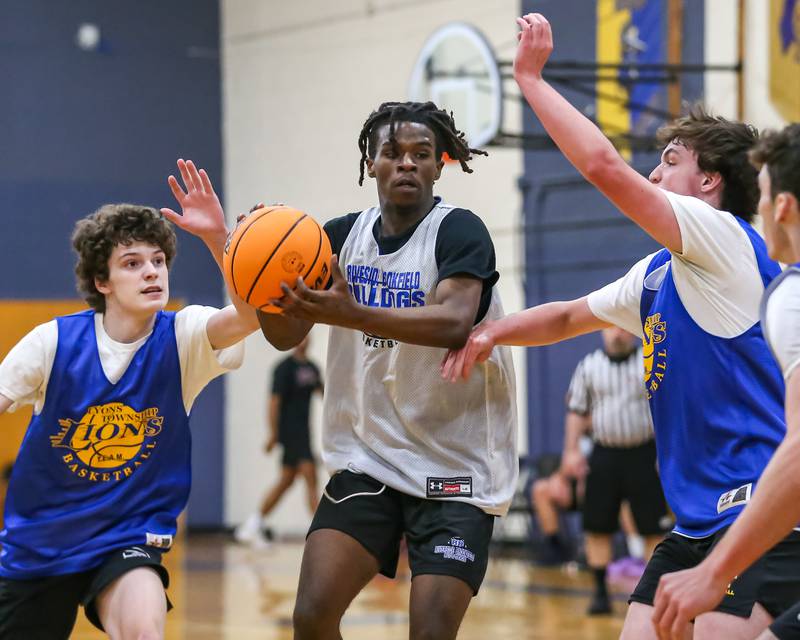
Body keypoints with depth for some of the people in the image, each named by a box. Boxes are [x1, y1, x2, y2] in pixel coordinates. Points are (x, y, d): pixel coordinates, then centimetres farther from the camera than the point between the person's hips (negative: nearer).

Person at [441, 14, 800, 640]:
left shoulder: (725, 237, -9)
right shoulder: (657, 274, 19)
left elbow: (604, 165, -18)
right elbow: (570, 317, 32)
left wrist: (531, 77, -10)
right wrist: (495, 331, 14)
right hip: (697, 520, 9)